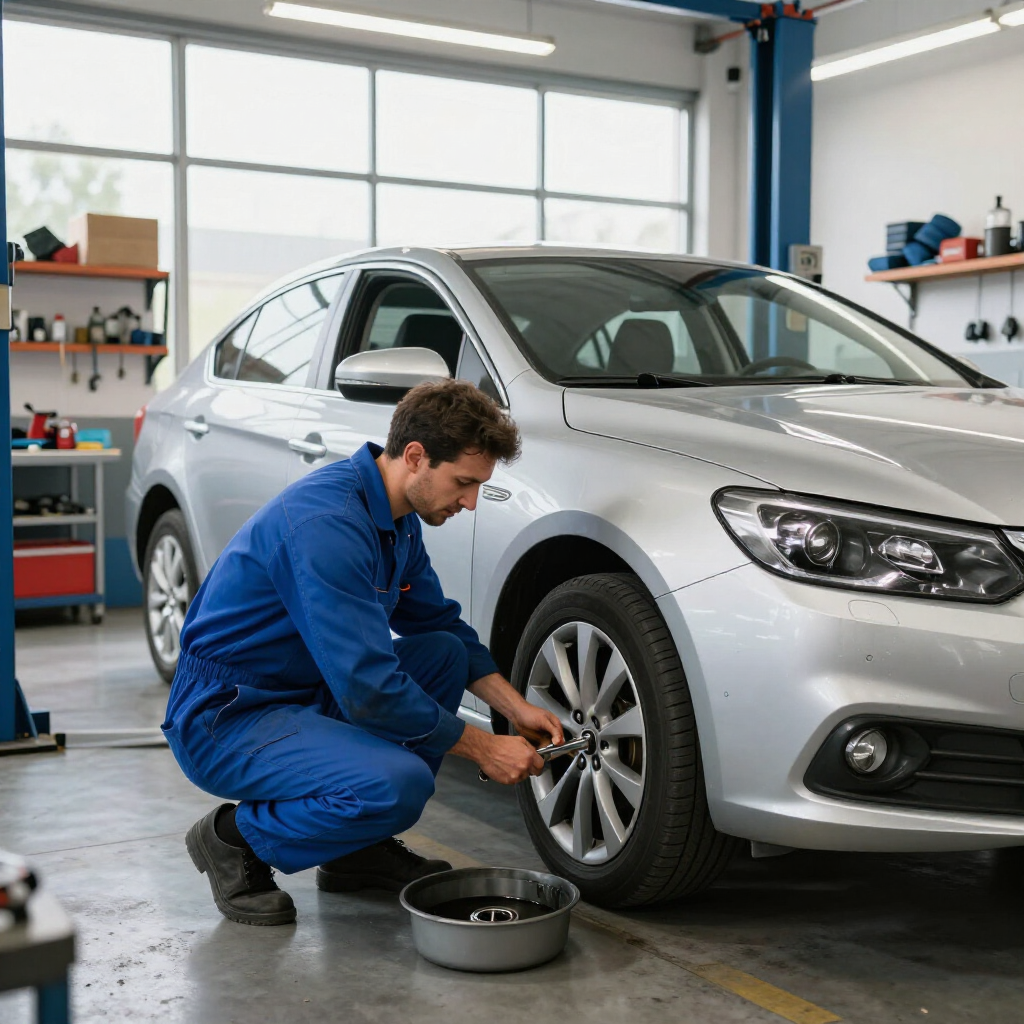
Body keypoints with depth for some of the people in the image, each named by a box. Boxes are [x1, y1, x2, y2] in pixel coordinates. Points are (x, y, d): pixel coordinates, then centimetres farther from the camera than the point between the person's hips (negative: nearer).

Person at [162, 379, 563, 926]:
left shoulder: (397, 516, 4)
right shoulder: (327, 522, -27)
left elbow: (438, 620, 17)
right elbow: (366, 684, -29)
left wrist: (515, 707, 5)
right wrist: (482, 747, -19)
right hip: (225, 719, -10)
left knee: (445, 653, 5)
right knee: (398, 784, -28)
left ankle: (360, 851, 11)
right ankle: (237, 838, -2)